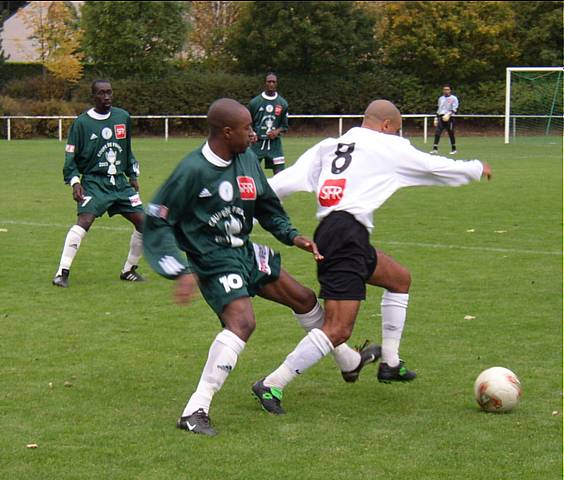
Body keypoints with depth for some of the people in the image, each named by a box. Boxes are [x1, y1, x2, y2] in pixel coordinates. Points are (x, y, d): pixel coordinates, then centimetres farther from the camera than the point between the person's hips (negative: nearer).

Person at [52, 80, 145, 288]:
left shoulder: (123, 117, 9)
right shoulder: (82, 122, -4)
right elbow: (71, 156, -2)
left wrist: (133, 176, 19)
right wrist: (74, 181, -14)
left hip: (120, 181, 5)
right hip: (94, 182, -5)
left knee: (143, 222, -1)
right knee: (84, 221, -25)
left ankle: (129, 270, 16)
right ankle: (62, 273, -21)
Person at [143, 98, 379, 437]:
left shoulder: (247, 159, 1)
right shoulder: (193, 171, -22)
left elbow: (266, 205, 18)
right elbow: (157, 222, -18)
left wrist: (292, 236, 5)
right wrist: (182, 272, -24)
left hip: (246, 253, 8)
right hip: (214, 262, -8)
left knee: (304, 299, 19)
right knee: (242, 321, -30)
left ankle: (350, 361, 45)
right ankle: (196, 411, -28)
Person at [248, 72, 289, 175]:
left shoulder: (282, 103, 4)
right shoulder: (255, 102, 1)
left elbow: (285, 126, 9)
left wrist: (277, 131, -11)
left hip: (275, 143, 1)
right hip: (258, 143, -1)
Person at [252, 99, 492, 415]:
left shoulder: (329, 146, 20)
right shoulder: (389, 148, 5)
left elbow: (287, 180, 10)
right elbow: (439, 168, 17)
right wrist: (477, 169, 34)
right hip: (347, 233, -9)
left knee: (400, 278, 27)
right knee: (338, 330, -12)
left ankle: (390, 364, 30)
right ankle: (271, 386, -13)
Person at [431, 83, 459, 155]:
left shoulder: (453, 98, 0)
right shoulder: (441, 98, 19)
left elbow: (455, 109, -9)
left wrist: (448, 114, -23)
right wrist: (436, 118, 18)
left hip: (449, 118, -4)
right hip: (441, 118, 4)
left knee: (451, 134, 2)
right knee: (437, 133, -10)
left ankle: (453, 149, 17)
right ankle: (435, 149, -13)